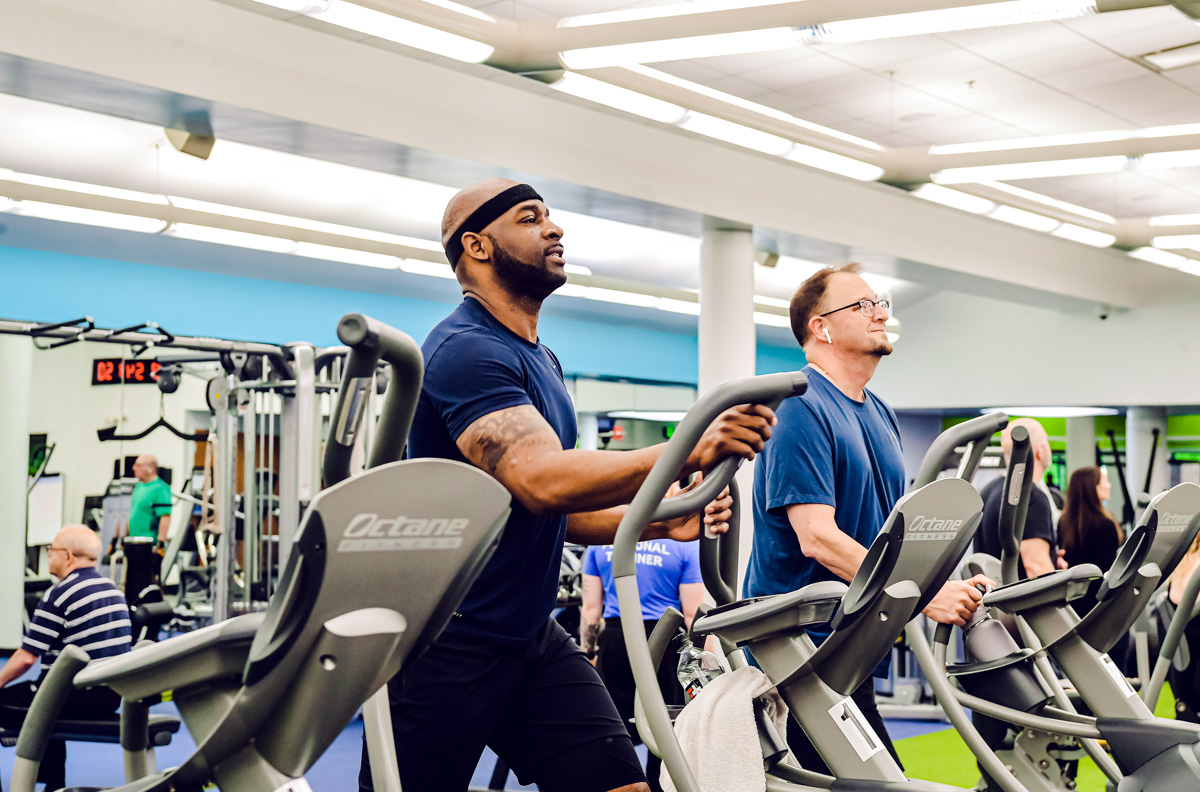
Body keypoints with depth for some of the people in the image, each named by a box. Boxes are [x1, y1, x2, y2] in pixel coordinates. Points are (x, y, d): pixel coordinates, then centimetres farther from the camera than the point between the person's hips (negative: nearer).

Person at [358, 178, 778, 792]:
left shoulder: (540, 361, 15)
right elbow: (539, 479, -31)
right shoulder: (465, 351, -16)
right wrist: (689, 453, -36)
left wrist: (659, 520, 2)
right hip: (444, 644, -8)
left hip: (532, 637, 8)